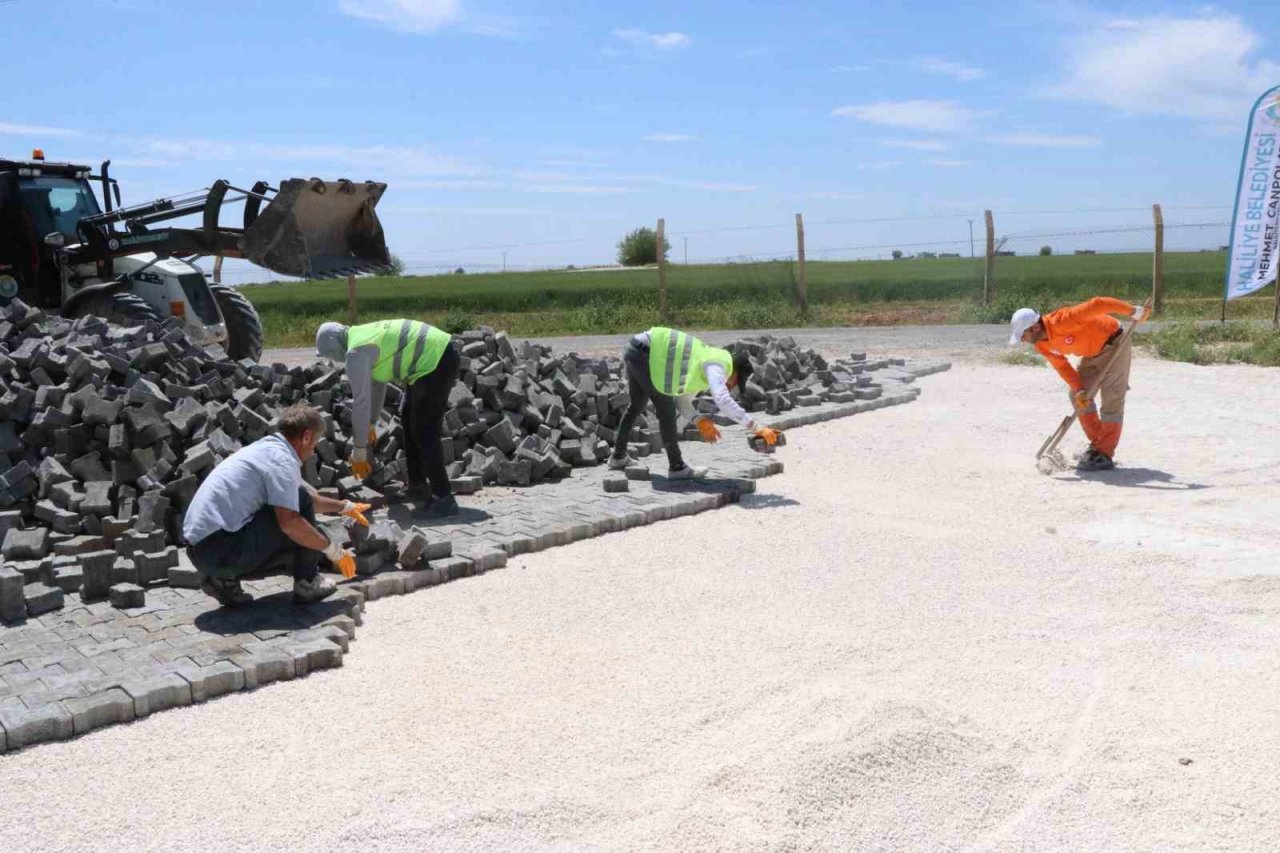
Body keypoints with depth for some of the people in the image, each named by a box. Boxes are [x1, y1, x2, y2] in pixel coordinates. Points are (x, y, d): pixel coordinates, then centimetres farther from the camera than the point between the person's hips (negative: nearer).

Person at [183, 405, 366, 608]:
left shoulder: (265, 447, 20)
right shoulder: (282, 460, -11)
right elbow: (289, 522, -23)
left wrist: (345, 507, 45)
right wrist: (333, 550, -11)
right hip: (220, 549, -10)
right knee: (301, 500, -5)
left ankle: (225, 580, 10)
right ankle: (307, 583, 4)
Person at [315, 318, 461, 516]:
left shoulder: (356, 353, -12)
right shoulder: (364, 336, 18)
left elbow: (360, 401, -11)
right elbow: (376, 383, 29)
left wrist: (359, 449, -3)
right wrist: (371, 423, 37)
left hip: (436, 361, -10)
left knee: (424, 431, -7)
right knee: (408, 417, 22)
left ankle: (444, 499, -6)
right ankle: (417, 486, 29)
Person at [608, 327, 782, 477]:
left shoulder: (706, 364, 15)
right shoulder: (717, 365, -14)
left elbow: (682, 400, 17)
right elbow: (723, 401, -31)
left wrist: (699, 421, 1)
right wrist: (757, 428, -29)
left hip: (636, 352, 11)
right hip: (644, 353, -11)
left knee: (637, 406, 27)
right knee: (666, 410, -4)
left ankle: (619, 457, 42)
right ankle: (676, 467, 5)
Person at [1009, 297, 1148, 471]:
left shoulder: (1061, 321, -34)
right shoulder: (1040, 344, -8)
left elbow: (1096, 305, -35)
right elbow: (1061, 366, -3)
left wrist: (1133, 311, -30)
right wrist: (1079, 389, -16)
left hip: (1115, 344, -8)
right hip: (1093, 353, 9)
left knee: (1111, 401, -6)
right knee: (1078, 396, 7)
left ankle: (1104, 456, -4)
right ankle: (1097, 444, 18)